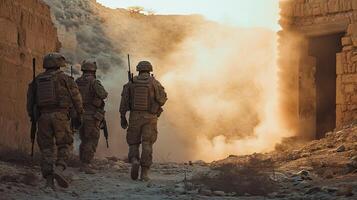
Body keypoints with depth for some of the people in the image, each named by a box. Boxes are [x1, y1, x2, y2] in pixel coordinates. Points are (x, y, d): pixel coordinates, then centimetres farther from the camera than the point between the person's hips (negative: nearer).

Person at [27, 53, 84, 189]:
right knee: (64, 146, 6)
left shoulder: (37, 80, 13)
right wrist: (79, 115, 13)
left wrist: (32, 116, 22)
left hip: (43, 116, 3)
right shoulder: (64, 78, 3)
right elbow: (76, 97, 3)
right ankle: (59, 169, -19)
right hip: (60, 115, -3)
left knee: (46, 148, 7)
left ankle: (49, 180, 0)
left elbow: (30, 101, 14)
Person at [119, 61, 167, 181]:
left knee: (133, 143, 13)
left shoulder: (131, 83, 3)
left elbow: (124, 101, 0)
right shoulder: (154, 83, -3)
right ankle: (144, 173, -5)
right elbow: (162, 99, -6)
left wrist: (122, 117, 5)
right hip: (150, 117, -1)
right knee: (147, 145, 1)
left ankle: (134, 161, -16)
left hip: (135, 117, 1)